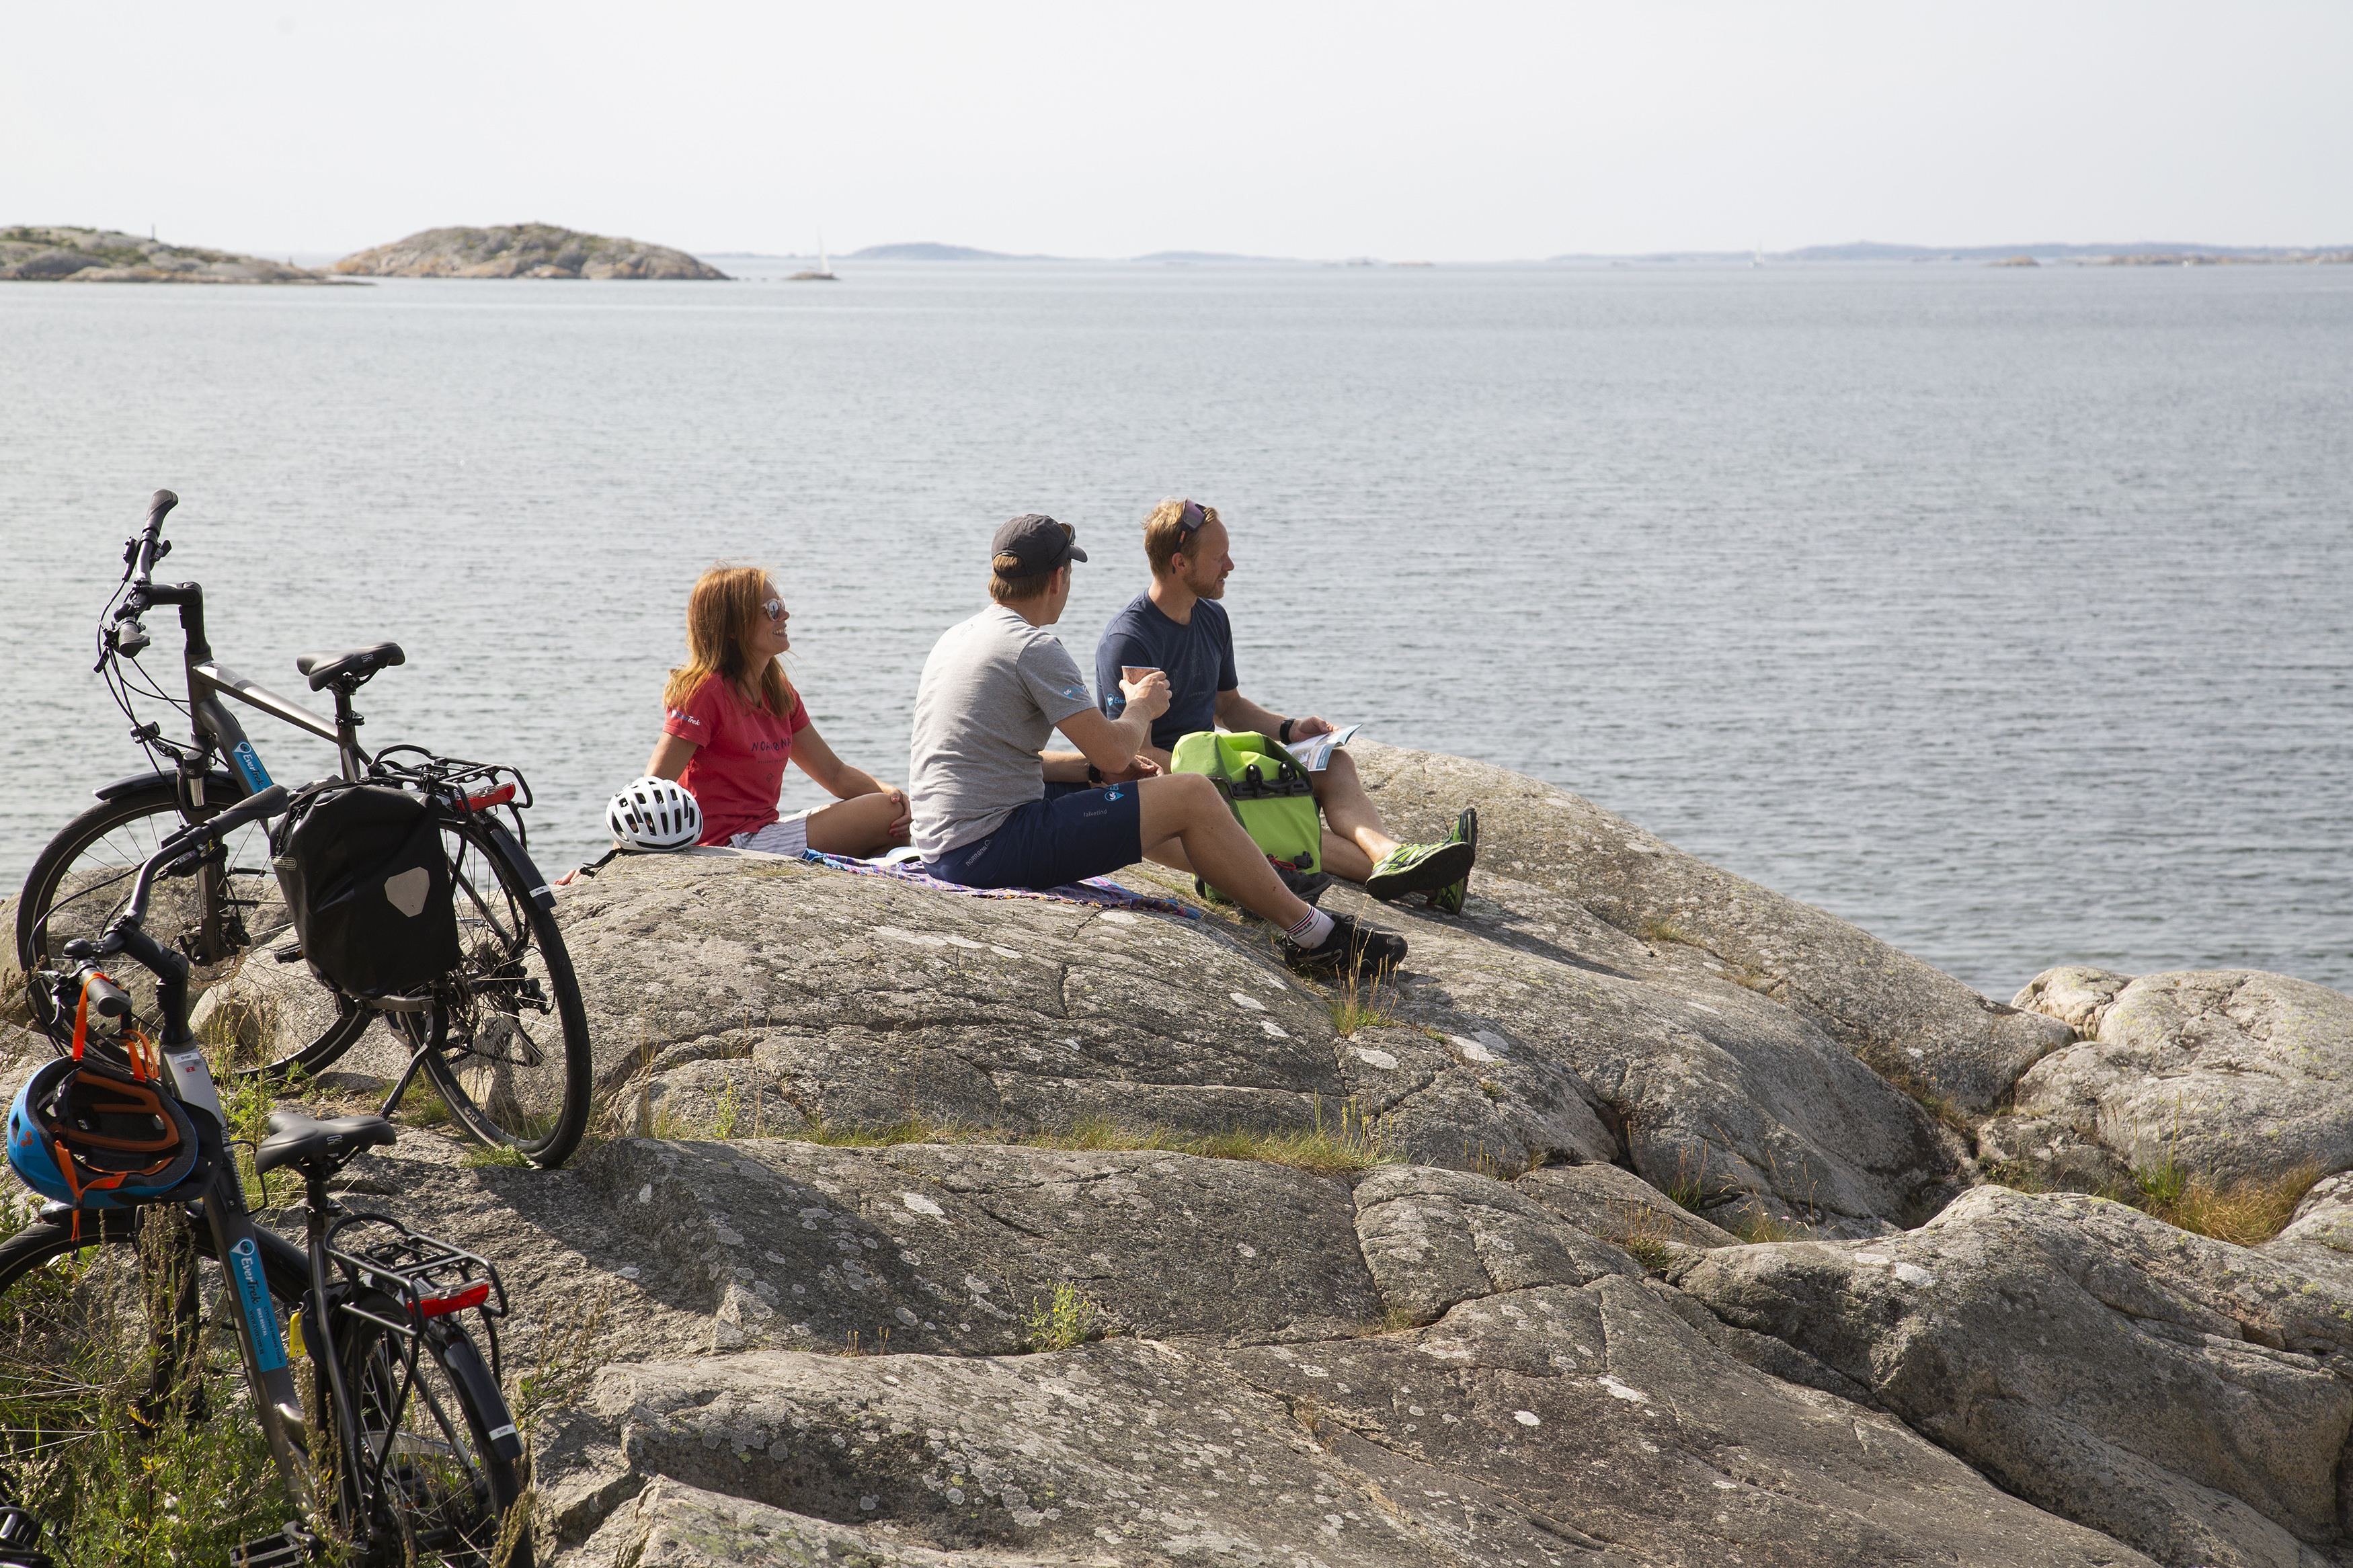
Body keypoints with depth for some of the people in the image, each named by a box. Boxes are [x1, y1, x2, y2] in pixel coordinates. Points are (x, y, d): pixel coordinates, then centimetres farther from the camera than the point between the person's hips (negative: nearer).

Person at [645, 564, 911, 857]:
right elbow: (653, 792, -18)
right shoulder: (706, 692, -14)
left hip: (765, 830, 9)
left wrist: (889, 792, -2)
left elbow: (834, 774, 16)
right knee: (888, 813, -13)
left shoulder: (779, 692, 13)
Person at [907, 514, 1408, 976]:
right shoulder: (1034, 648, -14)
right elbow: (1113, 749, -15)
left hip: (943, 848, 10)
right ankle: (1309, 933, 4)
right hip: (989, 850, -10)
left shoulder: (958, 637, 16)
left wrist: (1096, 770, 16)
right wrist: (1141, 708, 8)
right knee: (1192, 796, -5)